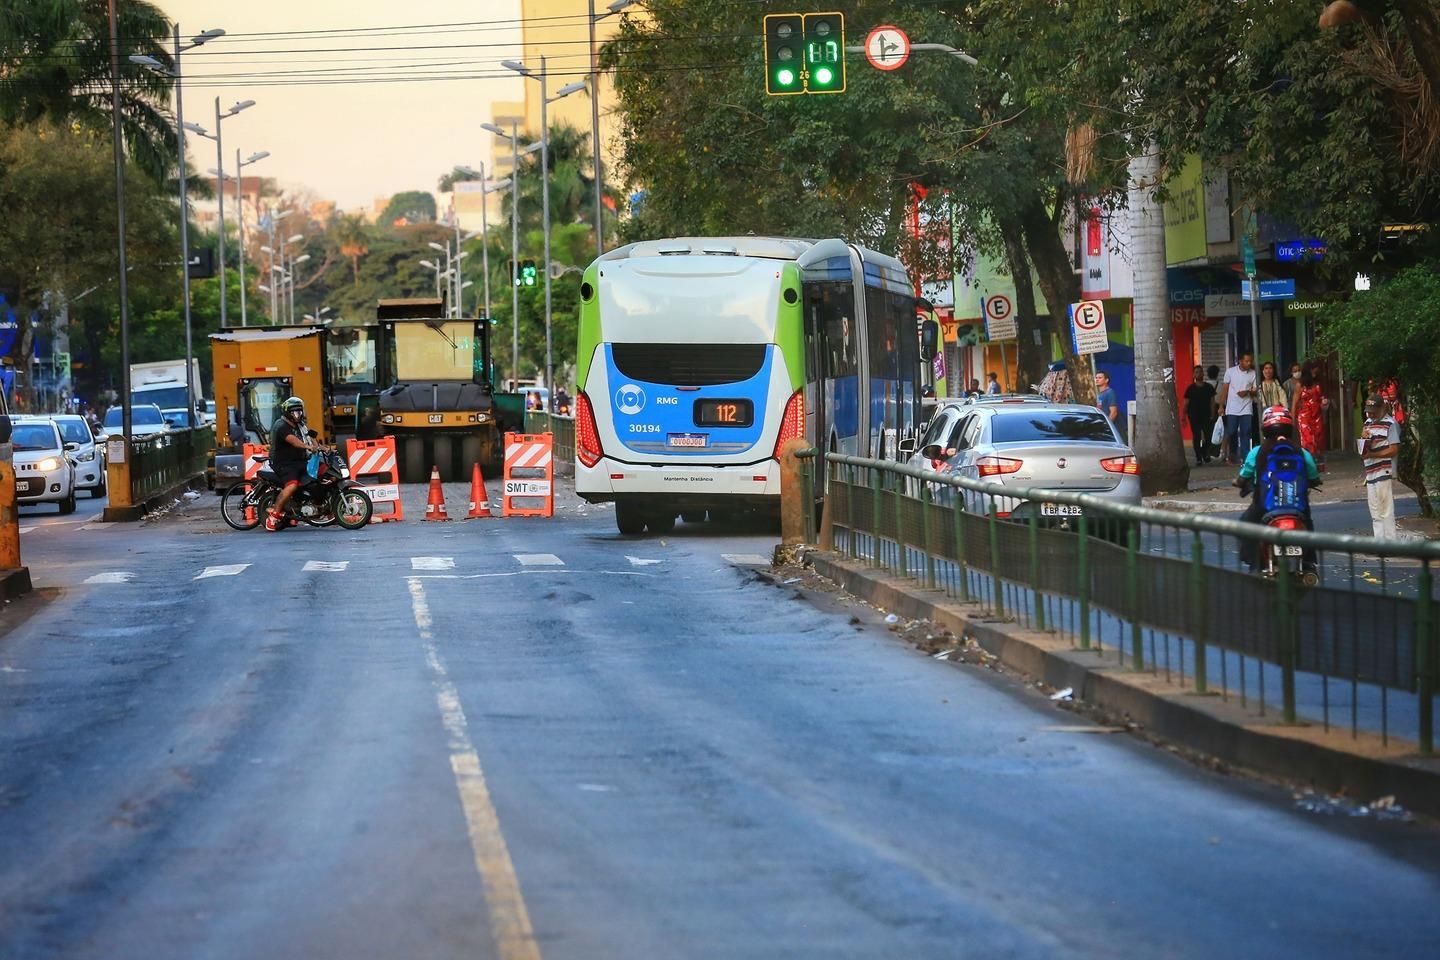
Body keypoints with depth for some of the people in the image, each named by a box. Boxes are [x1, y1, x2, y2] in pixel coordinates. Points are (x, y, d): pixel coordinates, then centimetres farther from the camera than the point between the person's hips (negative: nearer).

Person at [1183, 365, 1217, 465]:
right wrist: (1184, 416, -2)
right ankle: (1198, 458, 3)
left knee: (1208, 436, -5)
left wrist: (1212, 415, 1)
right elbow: (1186, 403, 3)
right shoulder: (1190, 388, 1)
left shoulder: (1209, 387, 5)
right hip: (1194, 416, -1)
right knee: (1196, 437, -2)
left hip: (1206, 415, 1)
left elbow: (1212, 401, 8)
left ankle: (1205, 453, 22)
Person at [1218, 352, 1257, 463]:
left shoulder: (1253, 374, 2)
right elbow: (1225, 389, 4)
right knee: (1231, 433, 3)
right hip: (1232, 409, 0)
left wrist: (1247, 392, -15)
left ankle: (1245, 457, -4)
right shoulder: (1230, 372, 0)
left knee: (1245, 433, -4)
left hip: (1246, 409, 0)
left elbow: (1256, 391, 7)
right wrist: (1221, 406, 0)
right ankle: (1233, 456, 21)